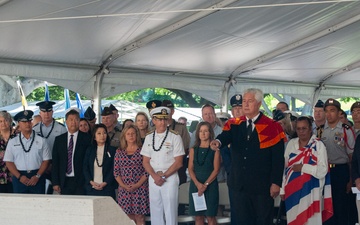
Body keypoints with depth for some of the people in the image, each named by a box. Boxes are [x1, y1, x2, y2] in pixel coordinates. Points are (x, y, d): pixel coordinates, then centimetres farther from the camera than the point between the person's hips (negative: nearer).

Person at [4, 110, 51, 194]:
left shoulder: (41, 140, 5)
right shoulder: (12, 142, 9)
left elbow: (46, 160, 2)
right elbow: (9, 162, 5)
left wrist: (37, 176, -9)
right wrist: (19, 177, -7)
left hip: (37, 179, -1)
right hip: (19, 179, 1)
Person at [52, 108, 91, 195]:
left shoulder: (86, 138, 2)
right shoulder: (59, 139, 10)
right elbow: (55, 162, 9)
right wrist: (55, 183, 2)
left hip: (81, 182, -2)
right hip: (64, 182, 2)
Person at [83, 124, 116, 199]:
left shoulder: (112, 150, 5)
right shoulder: (89, 150, 13)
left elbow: (114, 169, -1)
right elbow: (85, 168, 9)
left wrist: (105, 183, -11)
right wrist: (91, 182, -6)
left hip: (107, 188, -2)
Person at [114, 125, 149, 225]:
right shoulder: (119, 152, 10)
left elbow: (147, 171, -4)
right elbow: (116, 171, 7)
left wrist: (137, 185, -12)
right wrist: (124, 185, -6)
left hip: (140, 188, -3)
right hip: (124, 189, 3)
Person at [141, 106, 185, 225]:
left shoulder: (175, 137, -4)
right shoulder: (149, 137, 9)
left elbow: (178, 162, -6)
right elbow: (145, 161, 9)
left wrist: (163, 176, -10)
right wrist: (155, 176, -8)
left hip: (170, 177, -4)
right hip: (153, 177, 4)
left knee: (170, 211, -5)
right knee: (155, 211, 7)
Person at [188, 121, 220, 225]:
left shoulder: (214, 150, 1)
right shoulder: (193, 150, 10)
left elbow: (216, 169, -4)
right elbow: (190, 169, 5)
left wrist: (205, 184, -14)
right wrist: (198, 184, -12)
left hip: (210, 185, -3)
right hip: (195, 184, 3)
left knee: (210, 216, -2)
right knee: (198, 216, 3)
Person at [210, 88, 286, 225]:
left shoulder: (272, 127, -6)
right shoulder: (234, 125, 5)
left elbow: (278, 158, -8)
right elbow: (225, 136, -15)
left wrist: (276, 183, -12)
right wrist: (218, 142, -39)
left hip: (262, 186, -3)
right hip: (239, 184, 4)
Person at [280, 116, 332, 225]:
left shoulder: (318, 145, -5)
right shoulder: (291, 144, 7)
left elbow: (322, 171, -12)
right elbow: (285, 167, 8)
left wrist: (303, 167, -16)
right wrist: (283, 189, 6)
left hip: (311, 192, -4)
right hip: (292, 191, 4)